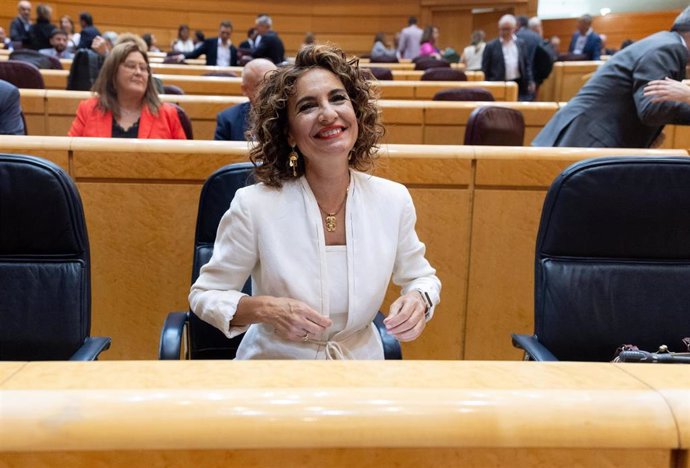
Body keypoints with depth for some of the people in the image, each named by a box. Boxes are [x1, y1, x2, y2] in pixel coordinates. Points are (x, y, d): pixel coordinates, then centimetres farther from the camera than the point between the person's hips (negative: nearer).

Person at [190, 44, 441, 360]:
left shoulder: (394, 200, -8)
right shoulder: (255, 205, -16)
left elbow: (420, 276, 9)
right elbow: (205, 294, -5)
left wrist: (419, 300, -12)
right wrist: (265, 309, -22)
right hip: (273, 358, -2)